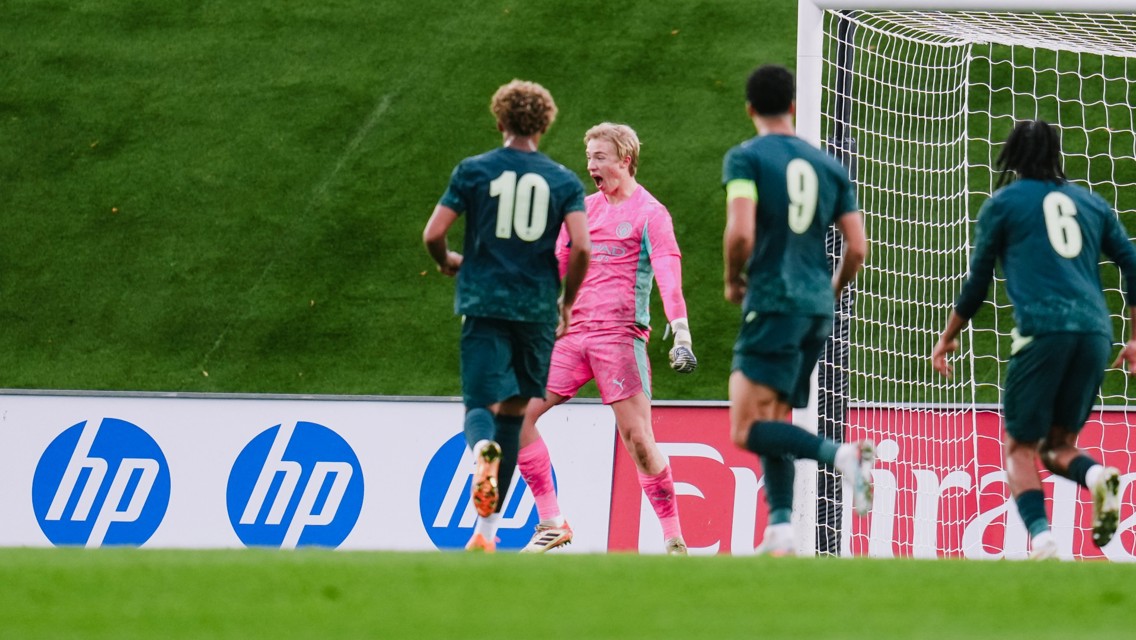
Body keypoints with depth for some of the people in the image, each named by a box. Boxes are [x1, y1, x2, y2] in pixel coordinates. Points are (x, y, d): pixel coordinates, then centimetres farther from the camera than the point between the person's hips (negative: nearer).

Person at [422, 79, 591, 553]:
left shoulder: (473, 171, 2)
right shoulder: (563, 181, 4)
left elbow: (433, 234, -3)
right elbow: (581, 247, -7)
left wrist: (447, 262, 20)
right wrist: (568, 302, 8)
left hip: (483, 303, -2)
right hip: (536, 307, 2)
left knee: (481, 403, -3)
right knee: (513, 412, 13)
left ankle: (483, 450, -43)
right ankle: (487, 528, 15)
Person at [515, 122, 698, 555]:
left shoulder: (649, 213, -2)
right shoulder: (585, 208, 17)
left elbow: (669, 274, -13)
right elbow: (556, 267, 22)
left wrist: (681, 334, -26)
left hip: (620, 336, -6)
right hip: (573, 332, 6)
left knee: (637, 438, -12)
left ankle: (673, 539, -3)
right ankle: (551, 523, 3)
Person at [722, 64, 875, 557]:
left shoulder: (745, 158, -3)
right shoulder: (828, 166, 13)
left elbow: (741, 233, -17)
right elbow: (857, 248, 10)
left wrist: (732, 282, 2)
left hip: (772, 303, -7)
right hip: (817, 311, 7)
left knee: (747, 432, -9)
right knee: (774, 423, 14)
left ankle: (841, 454, -28)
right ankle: (781, 532, 2)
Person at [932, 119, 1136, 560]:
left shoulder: (1003, 204, 12)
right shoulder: (1090, 203, 22)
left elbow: (977, 285, 16)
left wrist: (947, 339, 29)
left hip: (1042, 328, -4)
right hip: (1095, 330, 4)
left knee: (1020, 446, 4)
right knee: (1058, 445, 15)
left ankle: (1041, 537, -20)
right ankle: (1096, 476, -19)